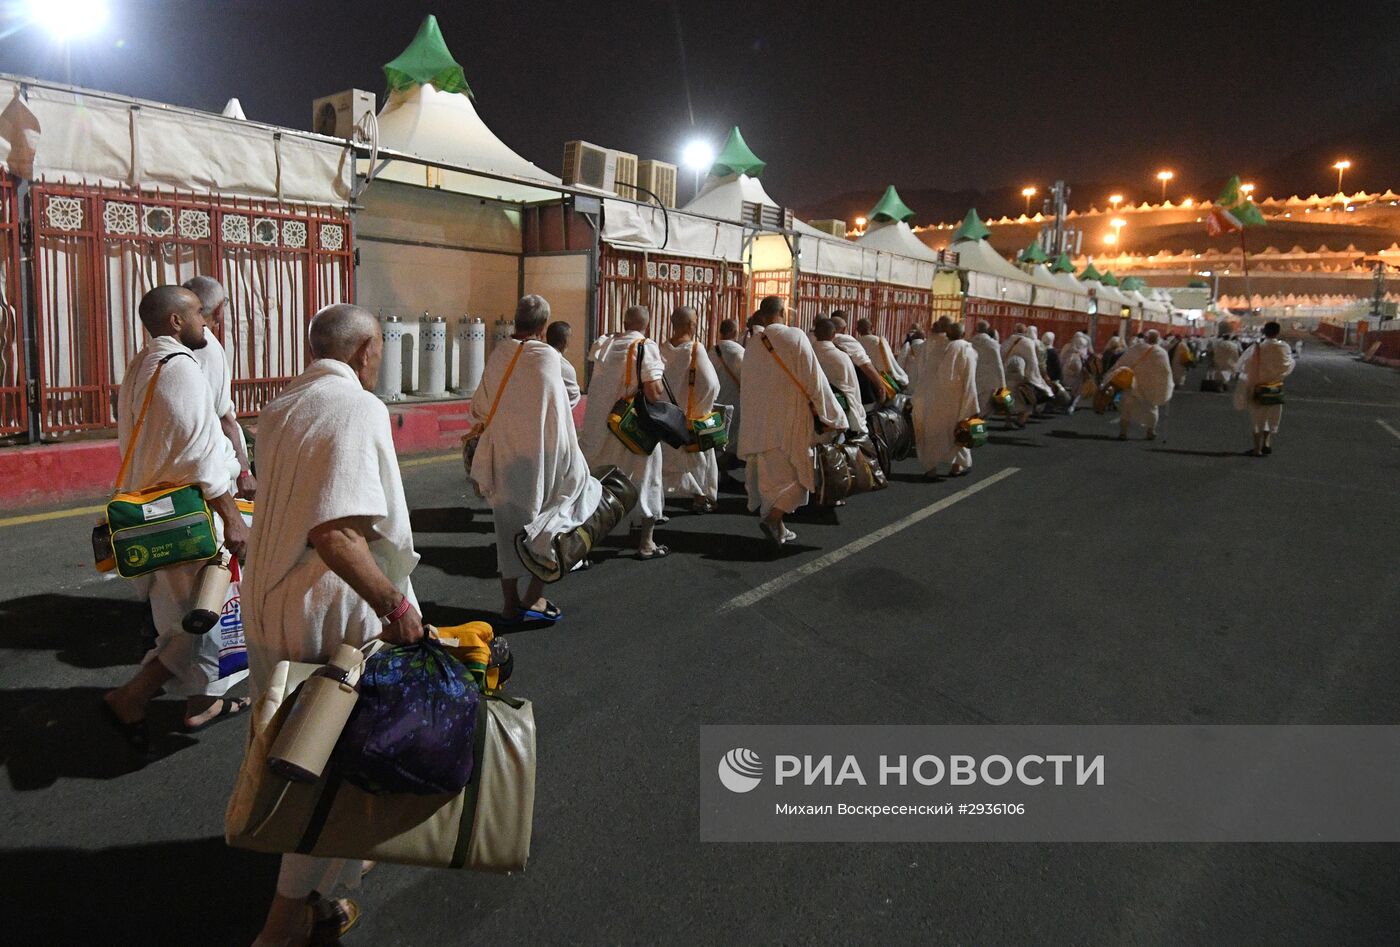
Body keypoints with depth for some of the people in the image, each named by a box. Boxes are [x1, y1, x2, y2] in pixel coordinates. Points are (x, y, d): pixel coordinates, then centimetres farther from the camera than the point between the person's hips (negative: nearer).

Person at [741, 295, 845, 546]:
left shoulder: (753, 343, 5)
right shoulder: (795, 337, -10)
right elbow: (814, 379, -10)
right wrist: (827, 416, -3)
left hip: (759, 420, 5)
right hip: (790, 419, -5)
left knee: (770, 472, 13)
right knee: (797, 471, 4)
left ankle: (778, 530, 18)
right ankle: (772, 517, -14)